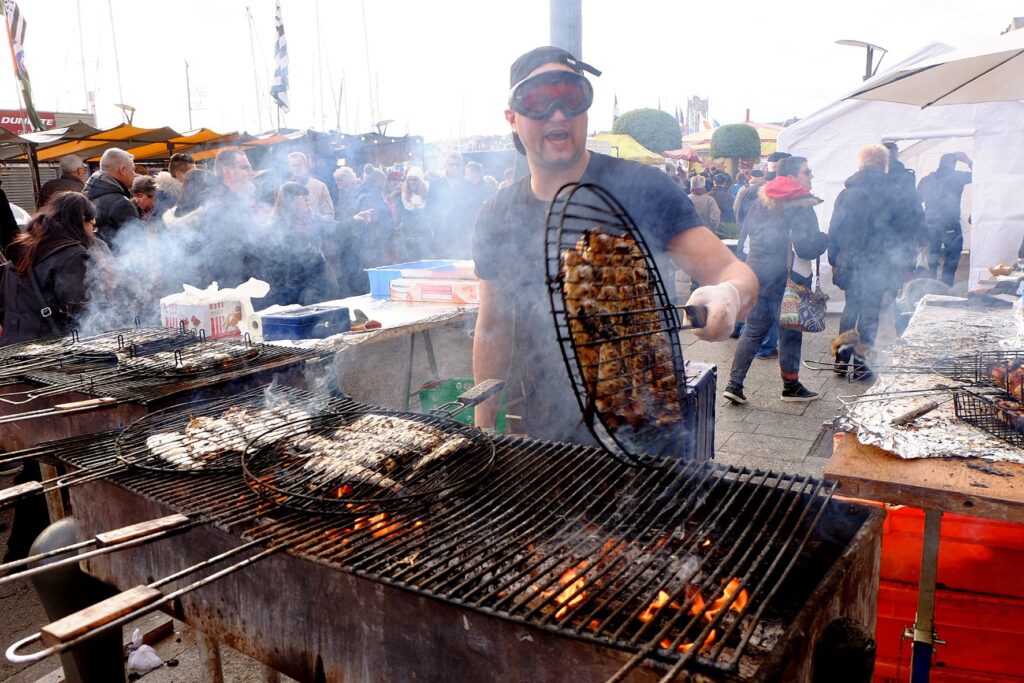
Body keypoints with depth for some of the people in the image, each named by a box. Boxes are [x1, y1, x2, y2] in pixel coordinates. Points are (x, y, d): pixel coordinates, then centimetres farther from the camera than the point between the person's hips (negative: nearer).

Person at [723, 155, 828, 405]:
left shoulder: (762, 199, 10)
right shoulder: (801, 204, -12)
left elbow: (749, 227, 20)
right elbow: (807, 247, -18)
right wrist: (824, 239, 0)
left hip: (755, 268, 6)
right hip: (783, 274, -6)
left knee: (753, 329, 13)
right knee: (790, 330, 9)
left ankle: (734, 384, 8)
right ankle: (791, 386, 21)